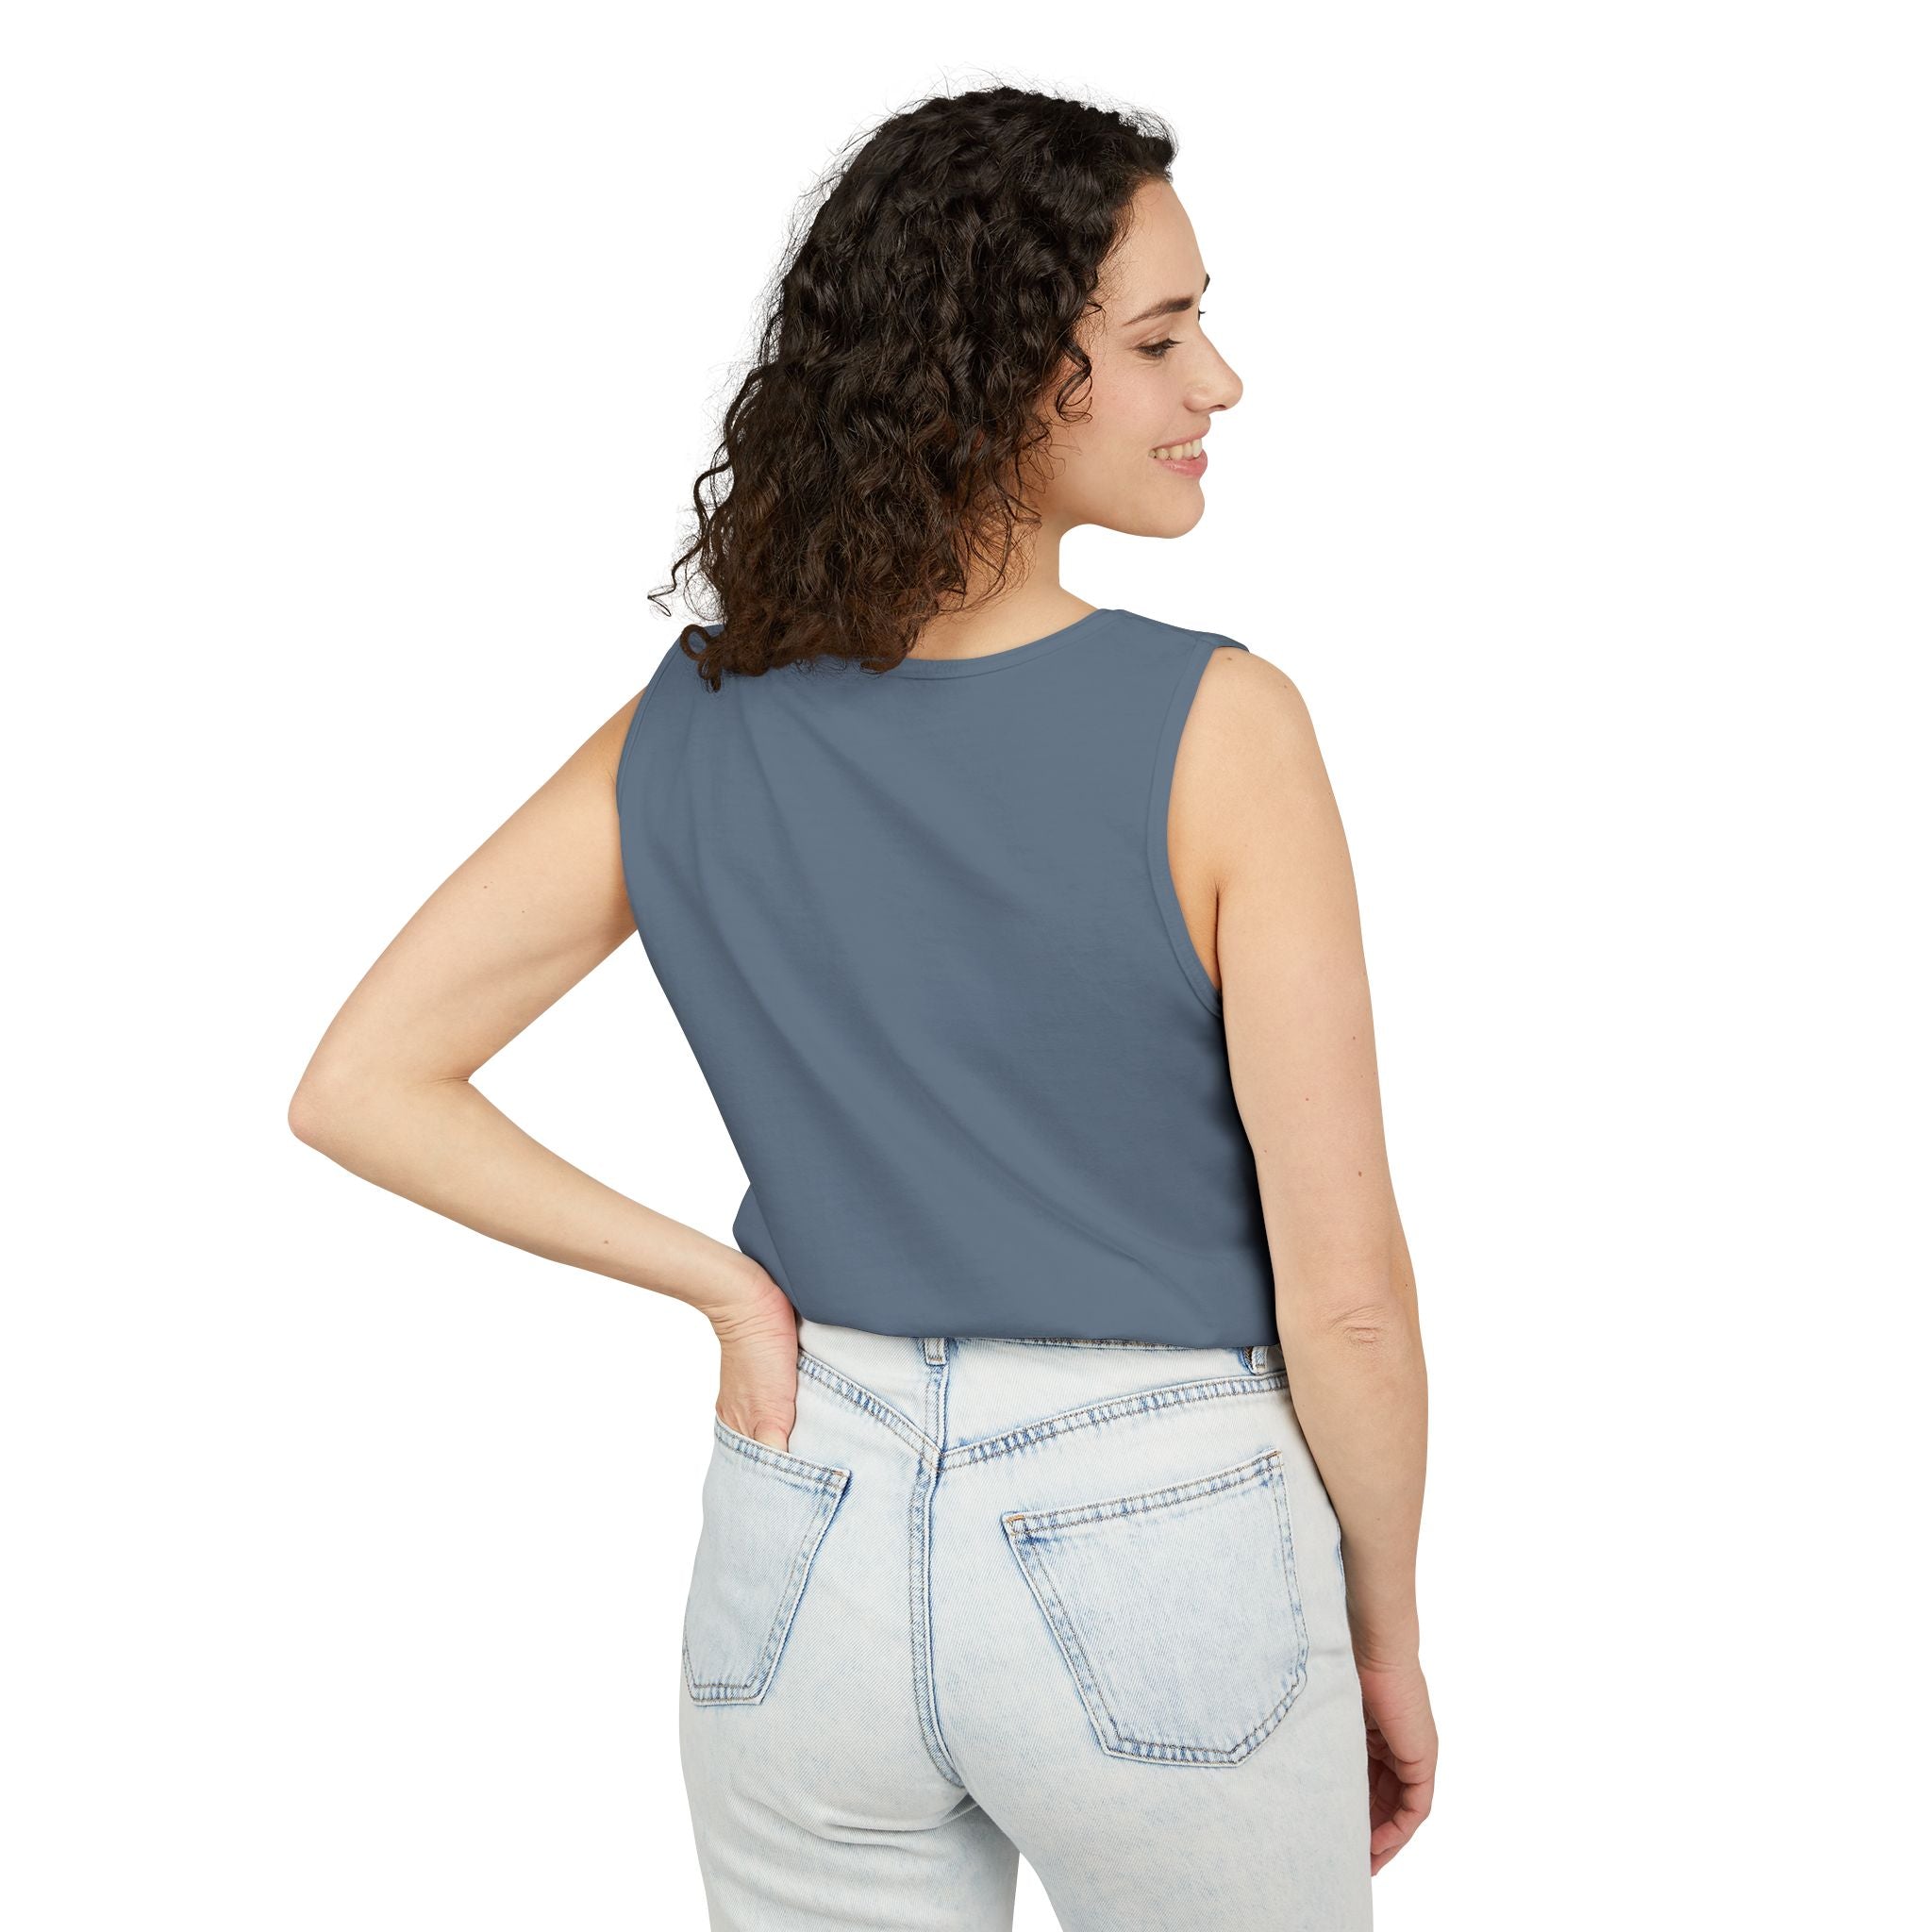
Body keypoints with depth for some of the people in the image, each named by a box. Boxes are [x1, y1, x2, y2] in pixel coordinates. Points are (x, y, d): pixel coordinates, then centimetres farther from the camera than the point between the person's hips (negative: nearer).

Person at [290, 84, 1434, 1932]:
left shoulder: (694, 722, -5)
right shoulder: (1215, 726, -17)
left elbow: (359, 1088, -3)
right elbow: (1345, 1290, -14)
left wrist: (720, 1282, 0)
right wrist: (1387, 1635, 1)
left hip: (804, 1554, 4)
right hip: (1157, 1553, -3)